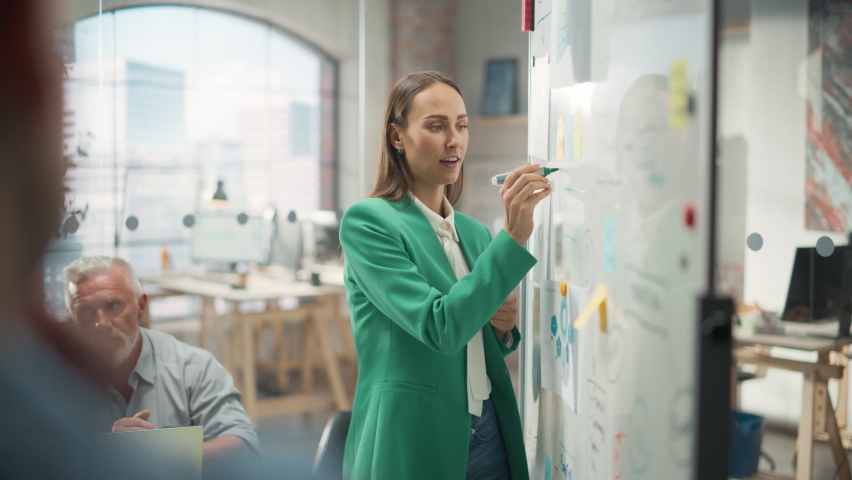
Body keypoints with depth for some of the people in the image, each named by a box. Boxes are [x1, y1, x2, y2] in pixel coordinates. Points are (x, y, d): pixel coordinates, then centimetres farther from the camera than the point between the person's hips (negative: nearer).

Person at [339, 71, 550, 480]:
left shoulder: (476, 233, 9)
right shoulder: (366, 221, -10)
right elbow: (440, 328, -22)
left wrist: (504, 326, -2)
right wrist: (513, 237, -25)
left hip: (489, 434, 6)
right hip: (412, 443, -6)